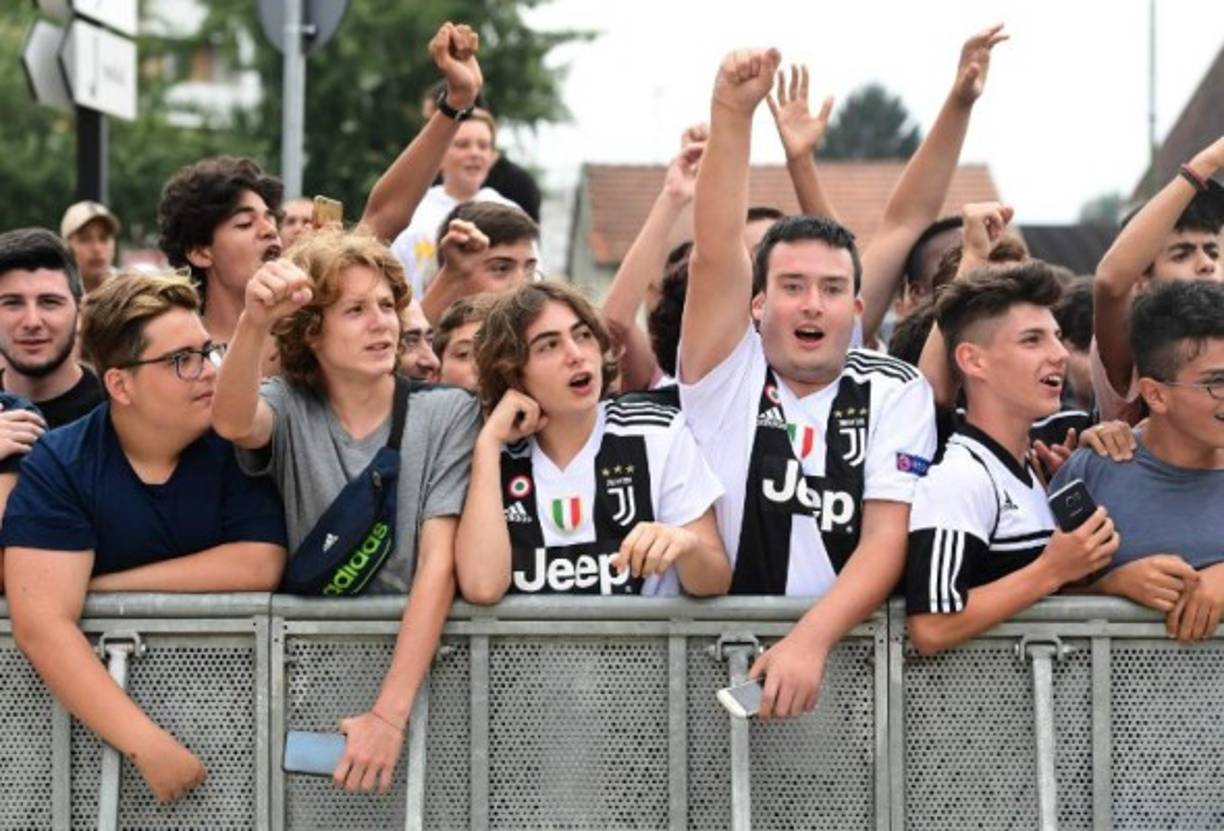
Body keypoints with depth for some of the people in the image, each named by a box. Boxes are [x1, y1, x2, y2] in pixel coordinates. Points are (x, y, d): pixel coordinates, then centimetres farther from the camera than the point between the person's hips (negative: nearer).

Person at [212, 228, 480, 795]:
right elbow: (232, 423, -20)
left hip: (414, 655, 0)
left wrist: (389, 713, -19)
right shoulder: (289, 408, 4)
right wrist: (254, 323, -39)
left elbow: (439, 563, -9)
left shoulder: (449, 413, 0)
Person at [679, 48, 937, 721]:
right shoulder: (728, 374, 7)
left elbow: (887, 536, -3)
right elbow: (714, 255, -7)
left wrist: (810, 640, -19)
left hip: (845, 646, 1)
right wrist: (730, 112, -18)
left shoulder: (893, 392, 7)